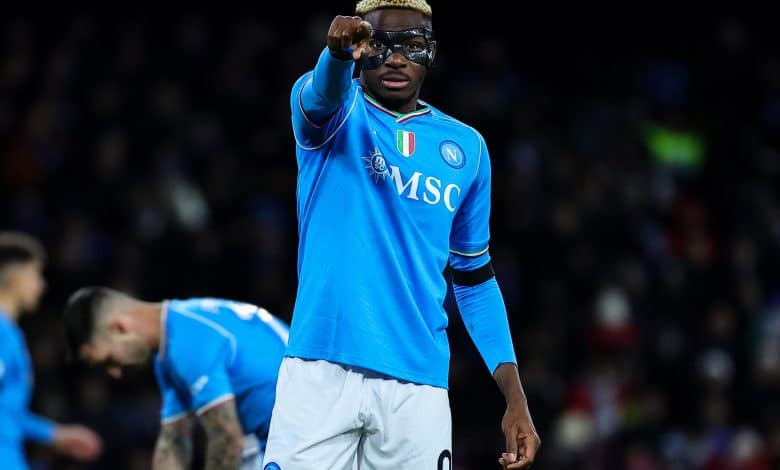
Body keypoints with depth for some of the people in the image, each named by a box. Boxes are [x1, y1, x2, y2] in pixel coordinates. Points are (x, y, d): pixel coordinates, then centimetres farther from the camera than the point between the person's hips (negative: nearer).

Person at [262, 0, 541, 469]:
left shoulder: (466, 147, 13)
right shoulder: (335, 113, 5)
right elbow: (322, 90, -21)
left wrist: (515, 396, 10)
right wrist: (339, 52, -45)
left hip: (418, 386, 3)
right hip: (320, 373, -2)